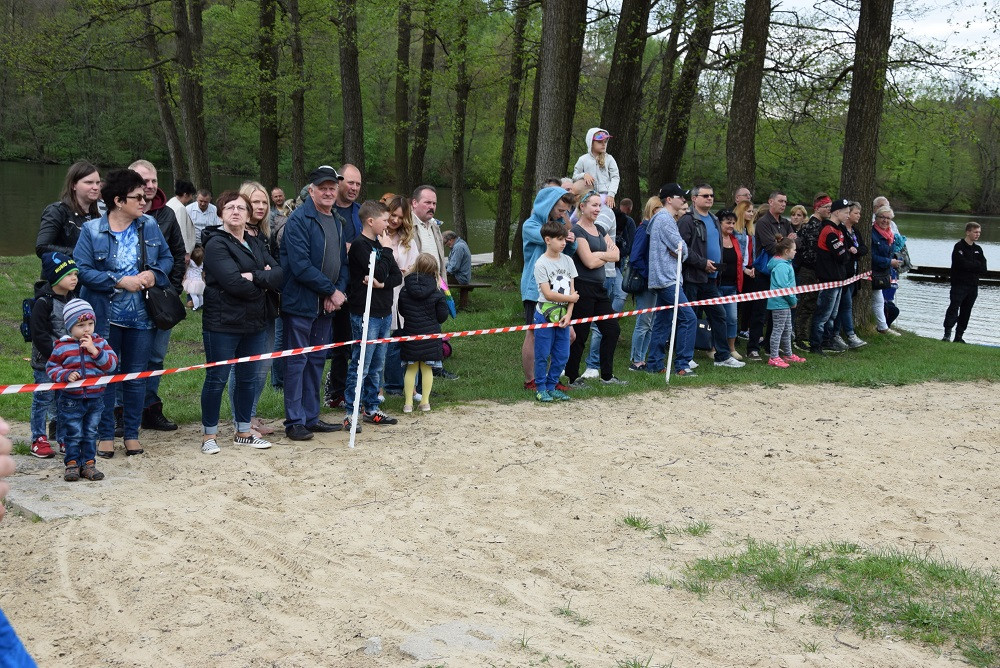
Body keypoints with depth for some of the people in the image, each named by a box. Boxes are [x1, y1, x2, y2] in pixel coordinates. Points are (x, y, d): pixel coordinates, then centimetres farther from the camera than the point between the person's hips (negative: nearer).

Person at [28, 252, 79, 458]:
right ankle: (39, 440, 13)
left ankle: (64, 439, 20)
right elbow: (39, 334, -17)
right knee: (43, 400, 3)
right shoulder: (44, 302, -15)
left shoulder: (73, 299, 7)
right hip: (45, 362, -6)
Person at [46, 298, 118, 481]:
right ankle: (72, 464, 17)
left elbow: (112, 364, -7)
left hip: (96, 399, 3)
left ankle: (88, 464, 21)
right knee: (74, 435, 5)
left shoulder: (100, 342, 1)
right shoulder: (62, 346, -6)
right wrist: (65, 375, -19)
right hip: (71, 400, -3)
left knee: (91, 433, 11)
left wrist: (95, 351, -19)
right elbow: (51, 368, 0)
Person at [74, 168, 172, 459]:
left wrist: (154, 274, -12)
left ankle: (132, 433, 22)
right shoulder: (92, 230, -8)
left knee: (137, 377, 10)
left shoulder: (150, 226, 2)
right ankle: (105, 435, 17)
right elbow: (83, 269, -13)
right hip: (105, 316, -3)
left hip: (142, 315, 3)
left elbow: (167, 258, 9)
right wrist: (119, 282, -19)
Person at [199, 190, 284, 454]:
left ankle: (243, 432, 25)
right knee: (216, 379, 2)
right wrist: (262, 284, -7)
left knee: (248, 378, 13)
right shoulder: (216, 244, -9)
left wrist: (254, 277, -18)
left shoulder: (257, 244, 13)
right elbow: (234, 282, -22)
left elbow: (278, 274, 0)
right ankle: (209, 434, 13)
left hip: (255, 323, 7)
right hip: (223, 324, -7)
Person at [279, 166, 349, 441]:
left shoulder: (338, 222, 13)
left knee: (317, 360, 13)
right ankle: (295, 421, 5)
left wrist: (339, 292, -2)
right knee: (297, 361, -2)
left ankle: (311, 417, 22)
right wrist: (332, 290, -16)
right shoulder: (298, 220, -13)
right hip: (300, 303, -8)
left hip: (326, 305, 8)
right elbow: (300, 266, -21)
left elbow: (343, 262, 17)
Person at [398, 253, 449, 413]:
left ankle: (408, 402, 9)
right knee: (426, 368, 9)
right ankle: (425, 401, 13)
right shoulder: (437, 293, -10)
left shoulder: (404, 290, -5)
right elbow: (442, 316, -5)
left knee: (411, 368, 10)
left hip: (410, 334, 1)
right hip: (430, 334, -1)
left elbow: (401, 311, 7)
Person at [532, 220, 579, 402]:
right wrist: (571, 298, -6)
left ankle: (551, 387, 20)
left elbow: (572, 289, 4)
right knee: (543, 354, -1)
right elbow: (548, 293, -15)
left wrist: (568, 314, -6)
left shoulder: (568, 261, 7)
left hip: (563, 314, 5)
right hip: (545, 314, -5)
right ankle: (541, 388, 11)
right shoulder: (541, 264, -10)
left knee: (562, 355, 8)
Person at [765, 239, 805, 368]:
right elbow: (784, 287, -24)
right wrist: (793, 300, -14)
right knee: (778, 330, -6)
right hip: (780, 303, -11)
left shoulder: (786, 264, 13)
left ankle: (788, 355, 29)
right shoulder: (781, 266, -21)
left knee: (787, 330, 18)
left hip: (785, 303, 11)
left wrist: (793, 300, 11)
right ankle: (774, 358, -2)